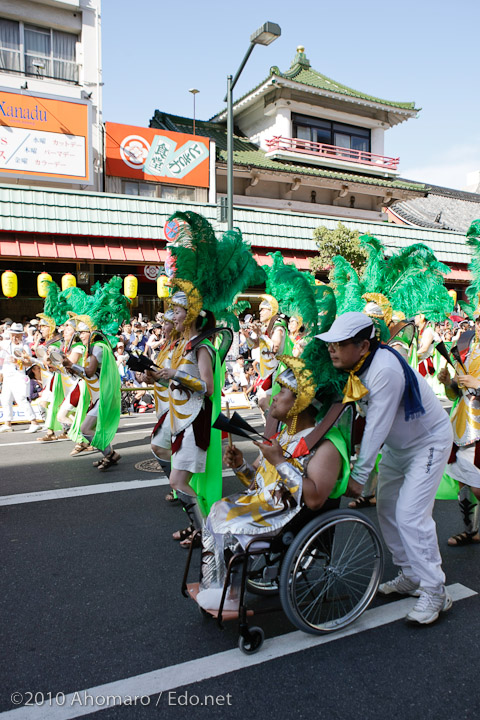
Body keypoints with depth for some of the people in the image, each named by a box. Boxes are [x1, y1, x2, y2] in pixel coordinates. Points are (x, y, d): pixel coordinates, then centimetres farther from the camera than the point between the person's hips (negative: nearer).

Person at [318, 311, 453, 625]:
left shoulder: (384, 370, -34)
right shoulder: (353, 366, -8)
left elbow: (377, 426, -32)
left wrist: (359, 476, -27)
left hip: (429, 441, -8)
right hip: (397, 444, 9)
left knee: (410, 515, -14)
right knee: (387, 510, 10)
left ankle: (435, 592, 2)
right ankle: (410, 577, 26)